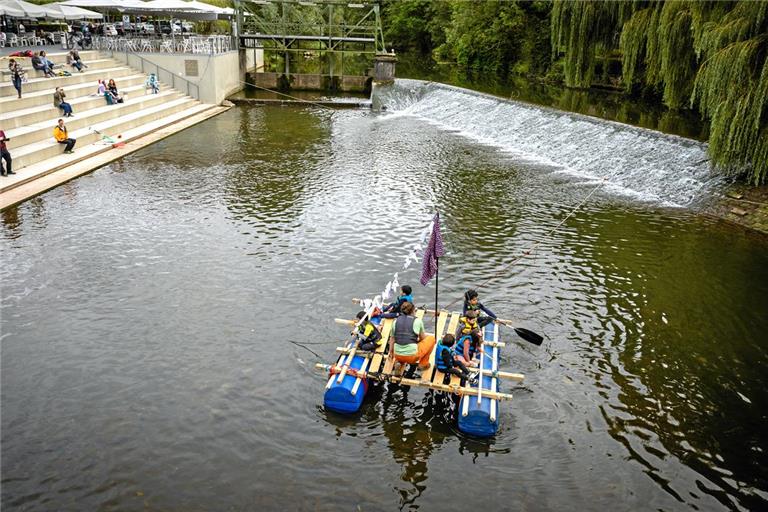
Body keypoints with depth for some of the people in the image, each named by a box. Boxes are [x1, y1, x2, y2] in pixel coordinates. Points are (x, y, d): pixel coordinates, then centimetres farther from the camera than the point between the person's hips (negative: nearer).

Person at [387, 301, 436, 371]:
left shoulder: (396, 321, 7)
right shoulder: (417, 321, -1)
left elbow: (392, 338, 14)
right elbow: (422, 338, 10)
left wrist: (391, 352, 29)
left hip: (398, 356, 4)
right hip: (412, 356, -4)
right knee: (431, 338, 16)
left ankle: (400, 362, 15)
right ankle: (423, 364, 17)